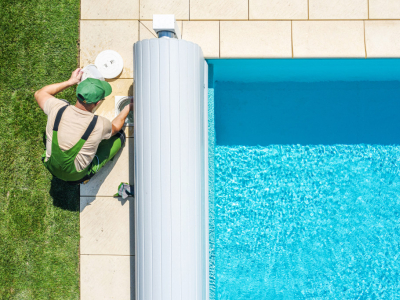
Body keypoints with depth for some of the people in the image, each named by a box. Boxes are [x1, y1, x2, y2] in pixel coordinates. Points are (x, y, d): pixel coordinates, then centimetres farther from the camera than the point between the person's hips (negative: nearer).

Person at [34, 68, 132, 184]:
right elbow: (115, 127, -2)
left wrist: (70, 82, 2)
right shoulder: (99, 124, -30)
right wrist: (128, 108, 14)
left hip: (52, 168, 3)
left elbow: (39, 94, 1)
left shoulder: (58, 109, -24)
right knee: (120, 134, 8)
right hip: (77, 177, -3)